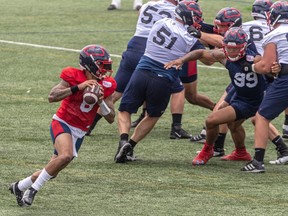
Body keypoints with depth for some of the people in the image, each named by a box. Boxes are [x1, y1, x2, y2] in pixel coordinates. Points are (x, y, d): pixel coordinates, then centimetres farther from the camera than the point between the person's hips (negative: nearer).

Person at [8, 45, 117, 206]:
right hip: (62, 123, -6)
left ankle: (20, 186, 31)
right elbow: (52, 97, -24)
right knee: (66, 155, -33)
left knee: (52, 172, 8)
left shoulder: (106, 86, -1)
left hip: (79, 132, 6)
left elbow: (111, 119, 1)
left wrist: (101, 102, -18)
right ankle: (33, 189, -18)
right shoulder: (73, 76, -13)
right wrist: (78, 88, -30)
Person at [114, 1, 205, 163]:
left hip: (142, 72, 2)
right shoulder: (190, 40, -7)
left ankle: (124, 140, -11)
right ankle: (130, 146, 13)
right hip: (163, 81, -2)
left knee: (125, 110, 15)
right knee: (153, 116, 23)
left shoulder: (160, 23, 4)